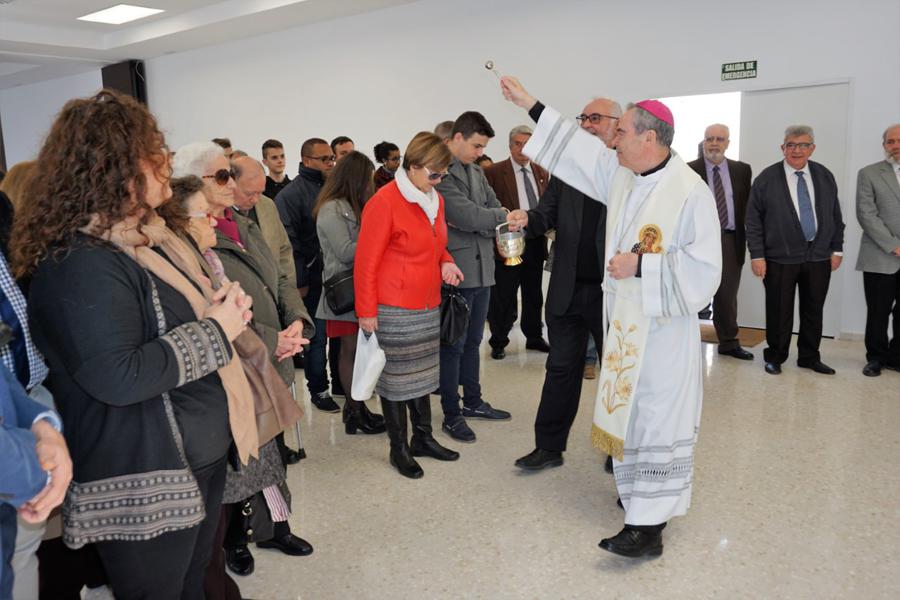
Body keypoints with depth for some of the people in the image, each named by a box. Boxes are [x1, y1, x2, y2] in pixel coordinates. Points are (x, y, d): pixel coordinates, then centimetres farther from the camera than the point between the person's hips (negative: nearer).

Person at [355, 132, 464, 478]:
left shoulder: (434, 199, 8)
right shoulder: (384, 202, -15)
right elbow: (366, 261, -14)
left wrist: (446, 262, 2)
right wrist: (366, 311, -13)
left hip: (428, 306, 7)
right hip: (394, 309, -7)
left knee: (423, 373, 16)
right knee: (396, 377, 5)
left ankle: (423, 437, 30)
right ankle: (399, 448, 19)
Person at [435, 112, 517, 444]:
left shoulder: (476, 171, 13)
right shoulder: (441, 171, -14)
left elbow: (494, 207, 12)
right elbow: (467, 214, -20)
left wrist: (484, 224, -10)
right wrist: (504, 216, -6)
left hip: (482, 267, 8)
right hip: (456, 269, -8)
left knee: (473, 341, 18)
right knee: (453, 344, 2)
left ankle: (472, 401, 32)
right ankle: (451, 414, 14)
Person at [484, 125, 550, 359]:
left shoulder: (541, 173, 10)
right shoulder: (494, 172, -7)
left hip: (536, 243, 5)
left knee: (534, 294, 16)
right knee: (503, 297, 4)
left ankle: (534, 337, 30)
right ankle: (498, 342, 17)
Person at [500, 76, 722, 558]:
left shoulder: (690, 191, -16)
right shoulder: (619, 174, 5)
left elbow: (704, 265, -18)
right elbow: (576, 148, 14)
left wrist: (641, 266, -21)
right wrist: (528, 104, 17)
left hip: (664, 325, -7)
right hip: (626, 319, 7)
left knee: (656, 415, -3)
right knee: (631, 409, 15)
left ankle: (648, 526, 2)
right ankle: (640, 492, 32)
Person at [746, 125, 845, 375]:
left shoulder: (825, 176, 8)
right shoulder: (767, 178, -4)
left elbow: (836, 215, 13)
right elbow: (753, 220, -5)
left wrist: (837, 249, 8)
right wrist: (757, 255, -10)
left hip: (819, 257, 4)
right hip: (780, 259, -4)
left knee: (813, 310, 11)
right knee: (779, 311, 3)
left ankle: (809, 357, 26)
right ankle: (775, 357, 20)